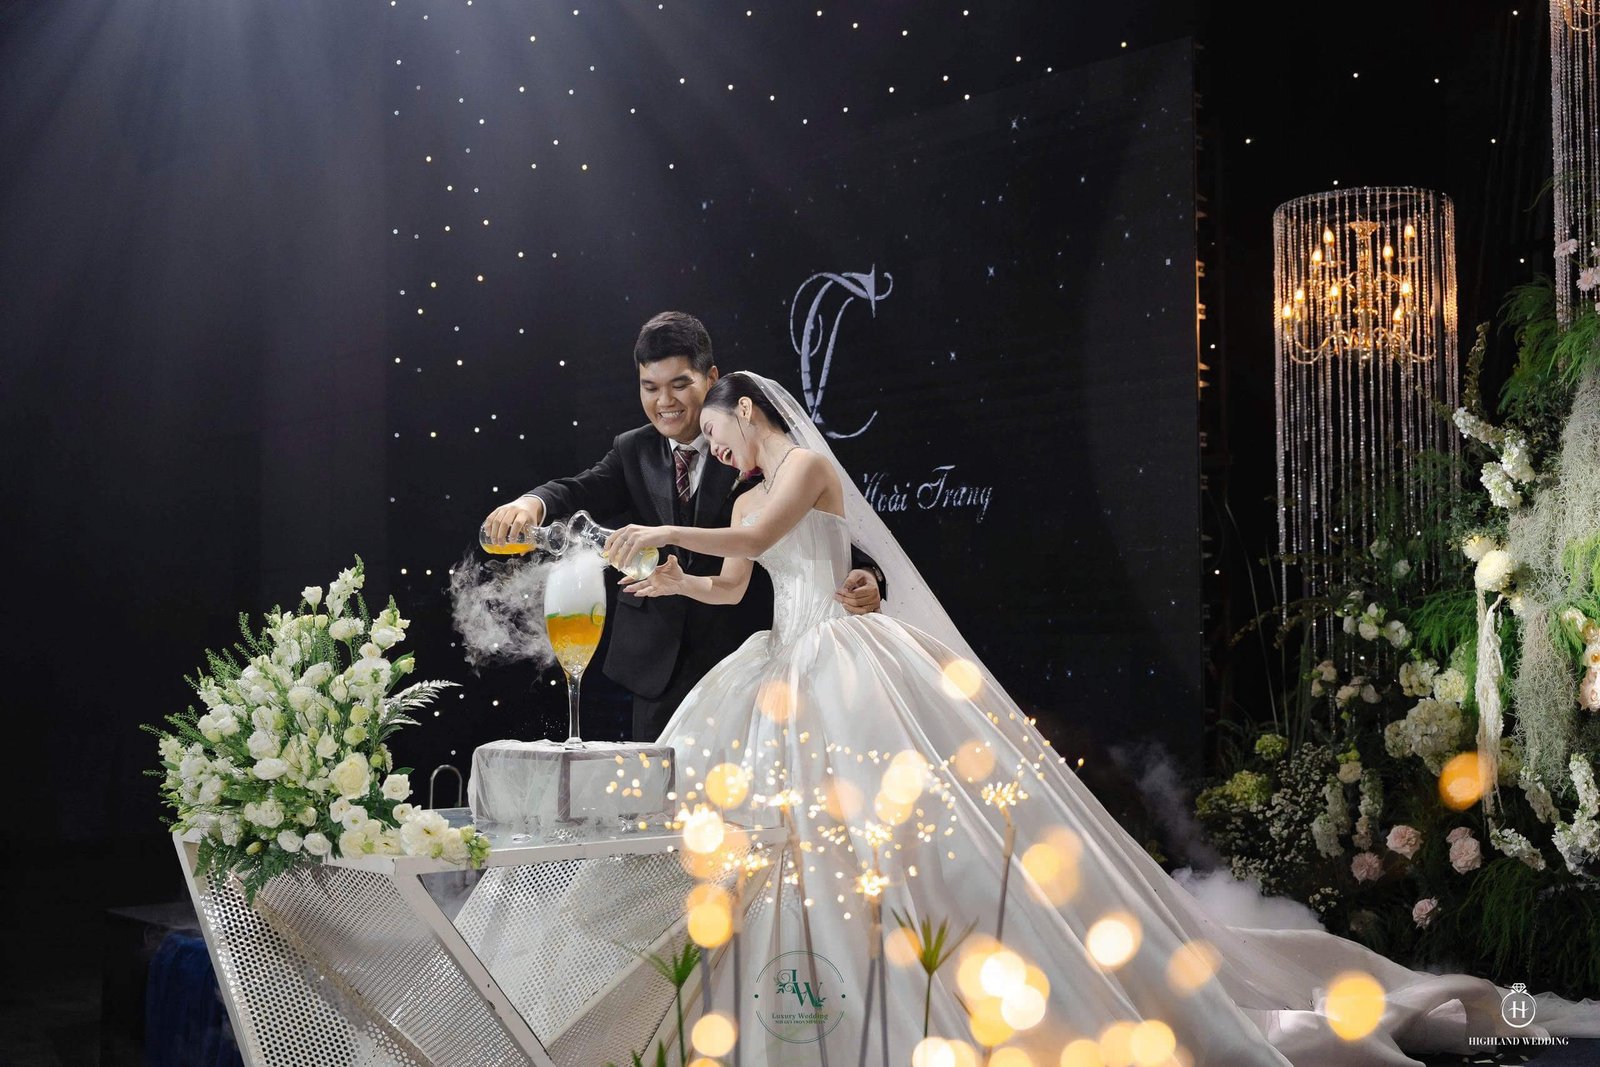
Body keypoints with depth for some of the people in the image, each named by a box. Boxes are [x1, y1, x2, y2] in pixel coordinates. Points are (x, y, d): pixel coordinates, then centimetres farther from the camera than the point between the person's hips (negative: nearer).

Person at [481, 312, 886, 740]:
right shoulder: (633, 452, 7)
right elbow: (582, 491, -8)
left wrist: (862, 572, -32)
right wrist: (532, 503, -31)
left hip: (739, 653, -3)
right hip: (659, 662, 3)